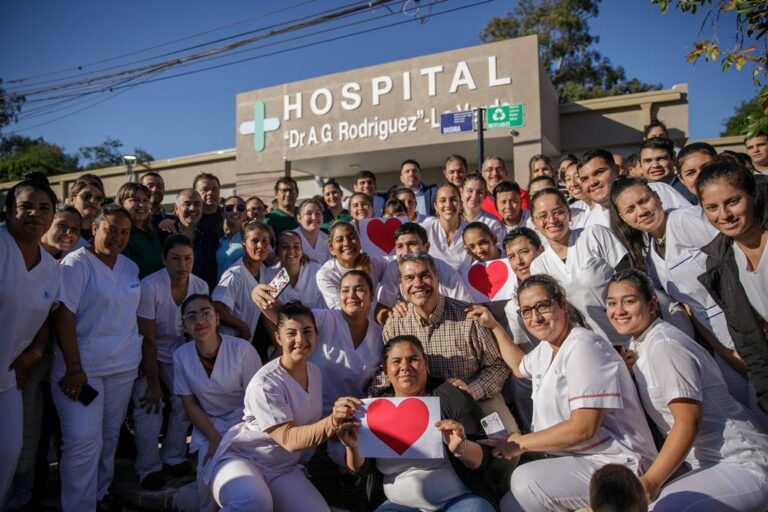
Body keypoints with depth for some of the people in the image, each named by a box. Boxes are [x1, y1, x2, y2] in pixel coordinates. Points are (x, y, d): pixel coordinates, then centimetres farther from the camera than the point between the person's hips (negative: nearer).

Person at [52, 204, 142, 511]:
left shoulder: (131, 268, 8)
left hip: (124, 366, 6)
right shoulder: (76, 263, -9)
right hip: (83, 366, -5)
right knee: (84, 441, -7)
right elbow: (63, 316, -15)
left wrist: (142, 357, 13)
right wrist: (74, 368, -19)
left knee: (110, 436, 14)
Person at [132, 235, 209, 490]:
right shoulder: (150, 286, -26)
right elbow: (148, 339, -23)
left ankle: (173, 457, 14)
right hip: (146, 353, -4)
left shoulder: (200, 286, -13)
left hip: (177, 351, 4)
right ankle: (149, 467, 3)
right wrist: (153, 384, -20)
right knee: (149, 405, -17)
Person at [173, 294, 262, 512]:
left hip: (245, 423, -2)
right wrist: (214, 439, -10)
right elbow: (190, 404, -1)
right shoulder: (181, 355, -8)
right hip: (208, 427, 3)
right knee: (208, 480, -17)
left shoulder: (242, 349, -19)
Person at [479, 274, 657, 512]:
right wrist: (493, 325, 30)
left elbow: (583, 428, -24)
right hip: (574, 459, 9)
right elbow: (520, 367, 34)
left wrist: (521, 443, -15)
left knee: (525, 481, -27)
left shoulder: (583, 347, -18)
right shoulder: (547, 348, 10)